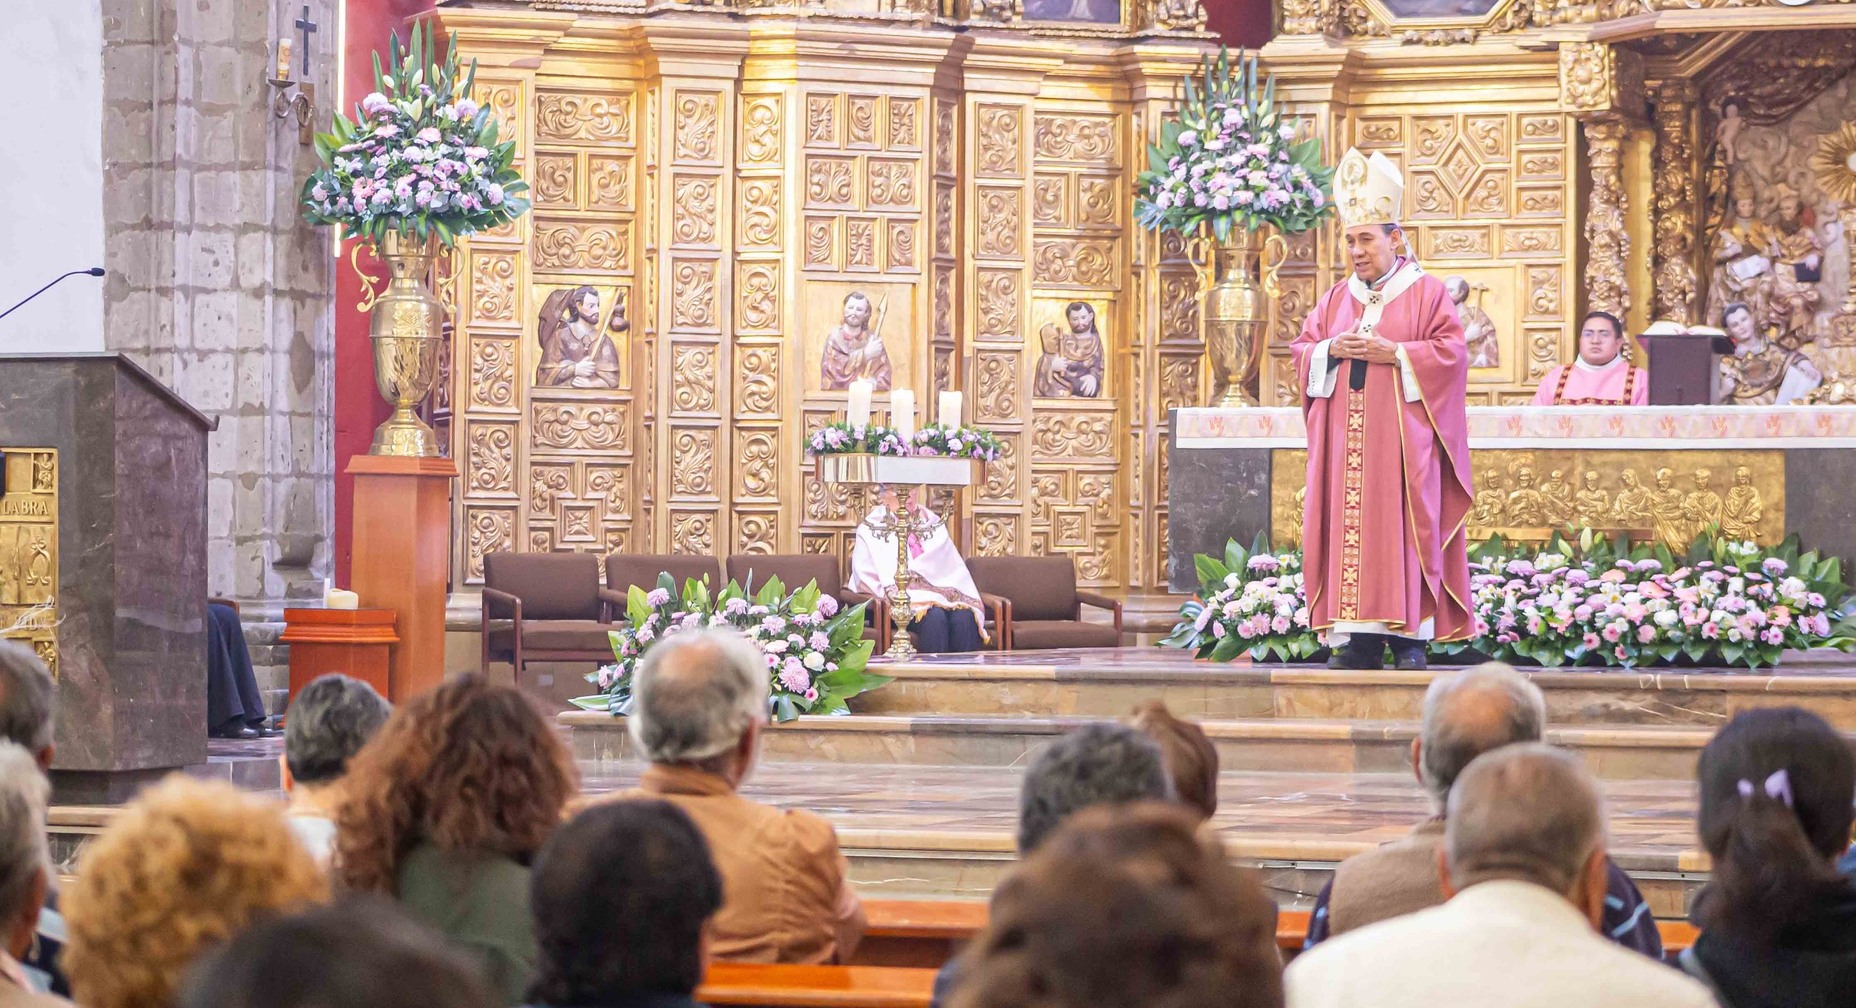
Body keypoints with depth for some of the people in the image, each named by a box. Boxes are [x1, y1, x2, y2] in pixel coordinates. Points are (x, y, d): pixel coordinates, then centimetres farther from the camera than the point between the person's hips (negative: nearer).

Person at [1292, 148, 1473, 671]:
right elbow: (1302, 351, 15)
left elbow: (1451, 352, -5)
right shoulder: (1336, 299, 17)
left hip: (1402, 438, -4)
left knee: (1403, 529, -8)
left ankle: (1410, 636, -6)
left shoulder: (1426, 292, 3)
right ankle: (1360, 636, -3)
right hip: (1346, 439, 4)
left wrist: (1394, 352, -14)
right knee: (1350, 527, -2)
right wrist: (1331, 350, -6)